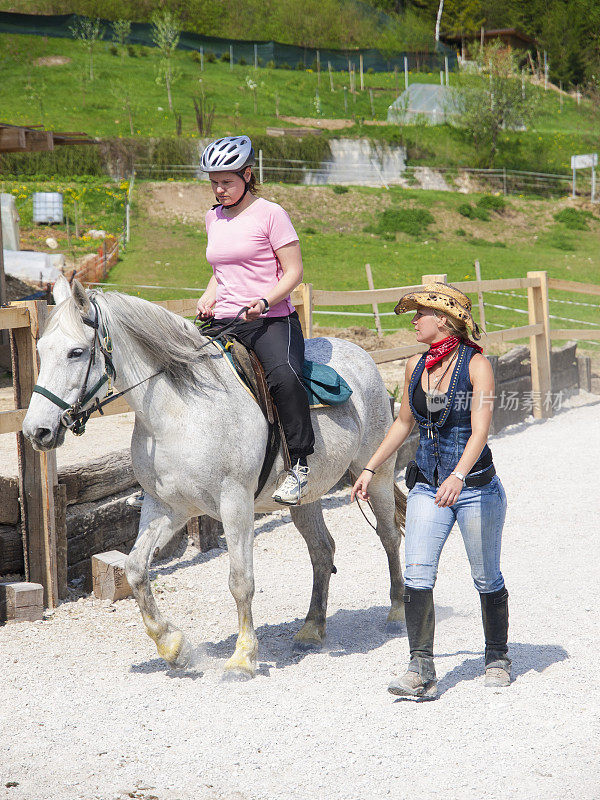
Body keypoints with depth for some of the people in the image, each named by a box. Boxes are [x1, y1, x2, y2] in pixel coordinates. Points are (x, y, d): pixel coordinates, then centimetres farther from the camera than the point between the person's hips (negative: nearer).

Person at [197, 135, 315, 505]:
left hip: (271, 320, -7)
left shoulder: (270, 214, -4)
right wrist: (209, 298, 8)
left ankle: (300, 464, -22)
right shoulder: (214, 218, 15)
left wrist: (264, 302, -21)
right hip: (223, 322, 7)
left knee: (285, 374, -34)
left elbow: (294, 271, -6)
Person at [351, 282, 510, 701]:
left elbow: (480, 430, -23)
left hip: (476, 488, -4)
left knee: (487, 579, 9)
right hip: (427, 488, 4)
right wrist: (370, 469, 20)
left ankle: (497, 657, 29)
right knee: (417, 575, -11)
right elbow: (404, 423, 19)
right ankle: (422, 670, -10)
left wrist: (458, 476, -38)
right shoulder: (416, 365, 5)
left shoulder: (476, 365, -12)